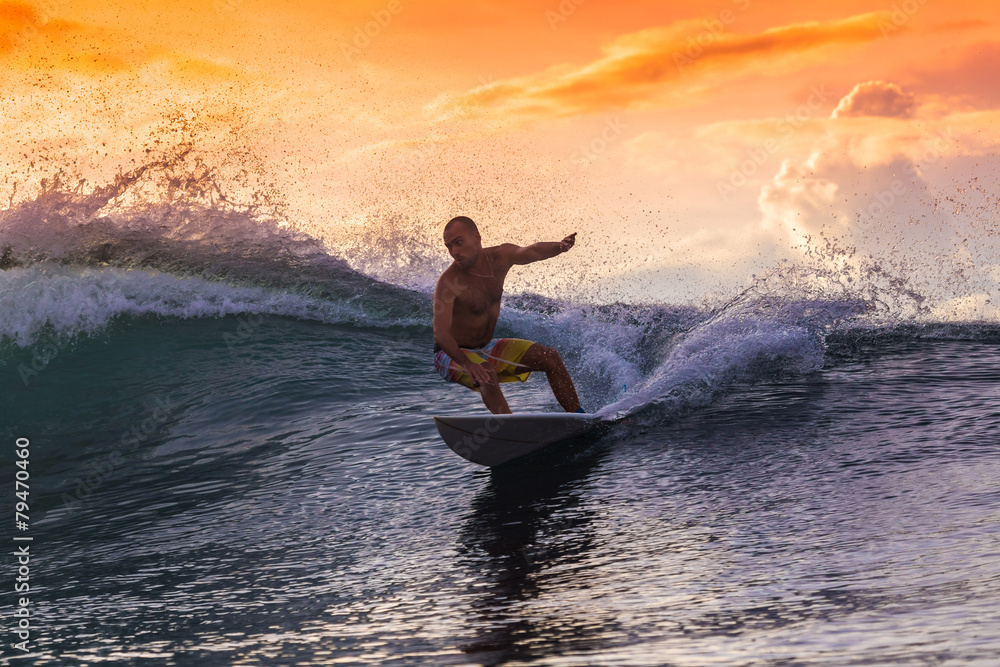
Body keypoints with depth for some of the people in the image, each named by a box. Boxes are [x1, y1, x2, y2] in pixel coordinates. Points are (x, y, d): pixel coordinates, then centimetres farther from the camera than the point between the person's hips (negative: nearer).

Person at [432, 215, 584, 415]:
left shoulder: (500, 256, -8)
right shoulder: (449, 283, -27)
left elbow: (532, 252, -22)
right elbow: (441, 333, -36)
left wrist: (559, 247, -45)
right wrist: (467, 363, -52)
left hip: (487, 349, 7)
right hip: (453, 354, -7)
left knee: (550, 357, -2)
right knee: (487, 376, -37)